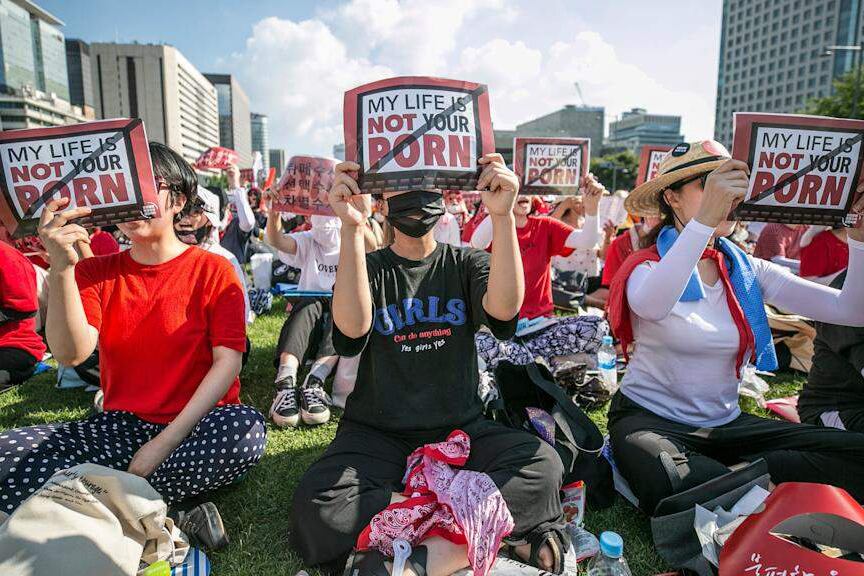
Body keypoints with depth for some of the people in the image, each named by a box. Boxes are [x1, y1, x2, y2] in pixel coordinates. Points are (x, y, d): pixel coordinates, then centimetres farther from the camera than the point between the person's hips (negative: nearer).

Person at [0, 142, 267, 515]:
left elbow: (228, 361, -10)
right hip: (120, 426, 3)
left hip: (196, 425, -2)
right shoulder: (95, 272, 8)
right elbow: (71, 353, -9)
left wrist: (167, 441, -17)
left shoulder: (213, 270, -2)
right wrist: (61, 269, -23)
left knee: (245, 430, -35)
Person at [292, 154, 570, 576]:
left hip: (460, 429, 1)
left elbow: (504, 308, -18)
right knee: (316, 506, -29)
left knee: (543, 465, -27)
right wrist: (351, 227, -29)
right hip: (378, 434, 0)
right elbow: (352, 327, -20)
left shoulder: (466, 263, 6)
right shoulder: (369, 268, 4)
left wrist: (502, 214, -28)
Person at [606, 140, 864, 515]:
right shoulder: (648, 266, -11)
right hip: (649, 419, -5)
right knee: (672, 488, -38)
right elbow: (650, 305, -38)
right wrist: (705, 220, -43)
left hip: (725, 424, 6)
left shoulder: (748, 271, 3)